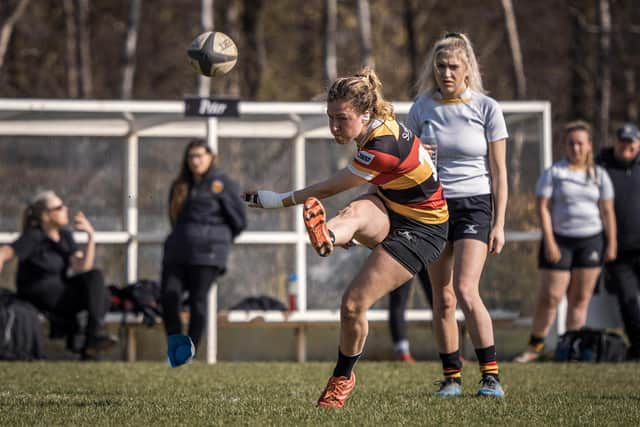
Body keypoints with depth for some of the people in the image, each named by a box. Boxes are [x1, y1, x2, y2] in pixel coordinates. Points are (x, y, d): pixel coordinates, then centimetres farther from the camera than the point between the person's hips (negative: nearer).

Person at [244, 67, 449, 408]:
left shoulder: (383, 147, -31)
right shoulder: (375, 127, -6)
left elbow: (328, 189, -19)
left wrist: (279, 200, -11)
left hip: (421, 227, -8)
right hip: (387, 208, 8)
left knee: (354, 303, -16)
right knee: (355, 212, -33)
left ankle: (342, 378, 9)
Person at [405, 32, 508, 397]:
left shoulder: (486, 108, -2)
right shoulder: (422, 108, 5)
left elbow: (499, 171, 0)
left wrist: (499, 224, -5)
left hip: (474, 205, -3)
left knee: (466, 290, -17)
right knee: (443, 298, 2)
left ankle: (491, 375, -10)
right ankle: (452, 377, 10)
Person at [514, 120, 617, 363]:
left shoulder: (599, 175, 8)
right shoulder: (554, 173, 1)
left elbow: (607, 212, 10)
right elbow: (543, 207, -4)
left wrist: (611, 245, 4)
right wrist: (549, 241, -12)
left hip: (591, 241, 3)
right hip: (559, 241, -2)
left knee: (580, 298, 3)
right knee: (550, 297, -6)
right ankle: (534, 347, 2)